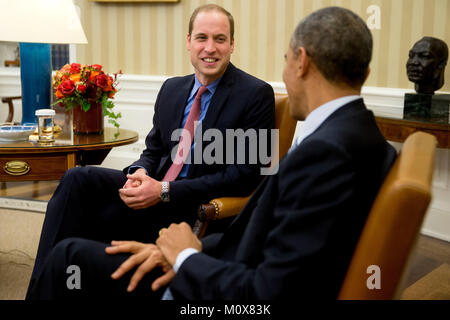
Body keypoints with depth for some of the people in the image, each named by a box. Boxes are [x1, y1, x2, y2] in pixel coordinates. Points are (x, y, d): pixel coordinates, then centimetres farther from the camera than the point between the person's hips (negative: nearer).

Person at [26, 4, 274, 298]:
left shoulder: (256, 94, -9)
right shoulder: (172, 88, 12)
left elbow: (244, 174, -14)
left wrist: (165, 191, -20)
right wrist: (140, 174, -9)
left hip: (201, 208, -6)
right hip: (155, 188, 6)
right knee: (77, 179, -19)